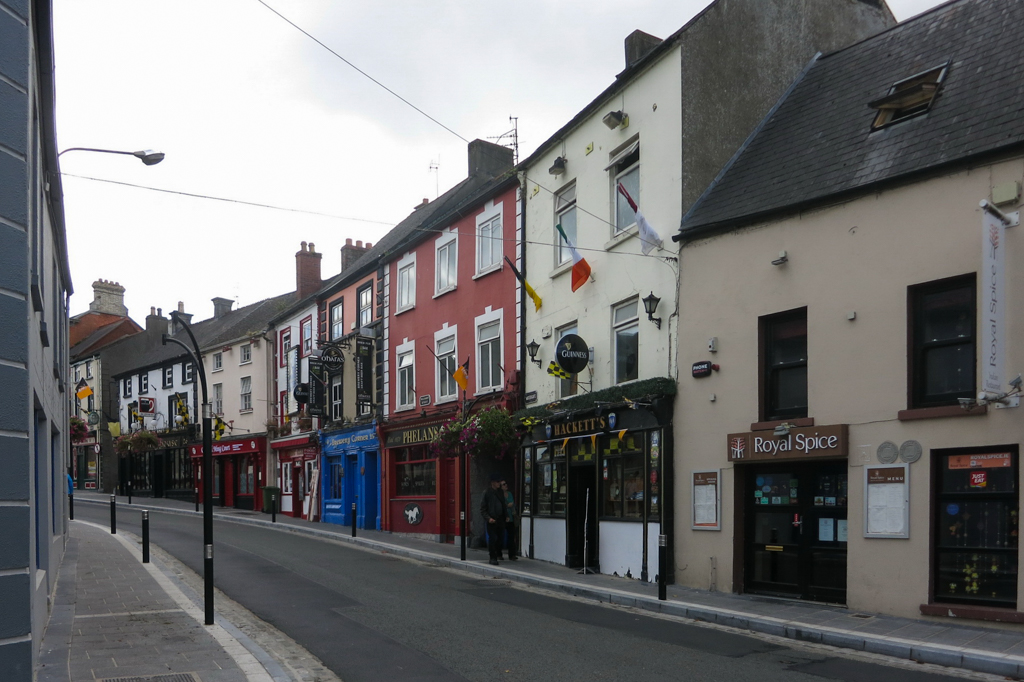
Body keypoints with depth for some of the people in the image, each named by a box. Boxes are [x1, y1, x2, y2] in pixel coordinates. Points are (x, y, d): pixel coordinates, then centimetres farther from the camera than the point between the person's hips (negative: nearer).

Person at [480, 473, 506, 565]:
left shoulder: (500, 492, 12)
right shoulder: (487, 493, -5)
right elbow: (482, 508, -5)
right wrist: (488, 518, -14)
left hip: (500, 519, 5)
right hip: (492, 520, -5)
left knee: (499, 539, 5)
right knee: (492, 539, -5)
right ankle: (493, 558, 2)